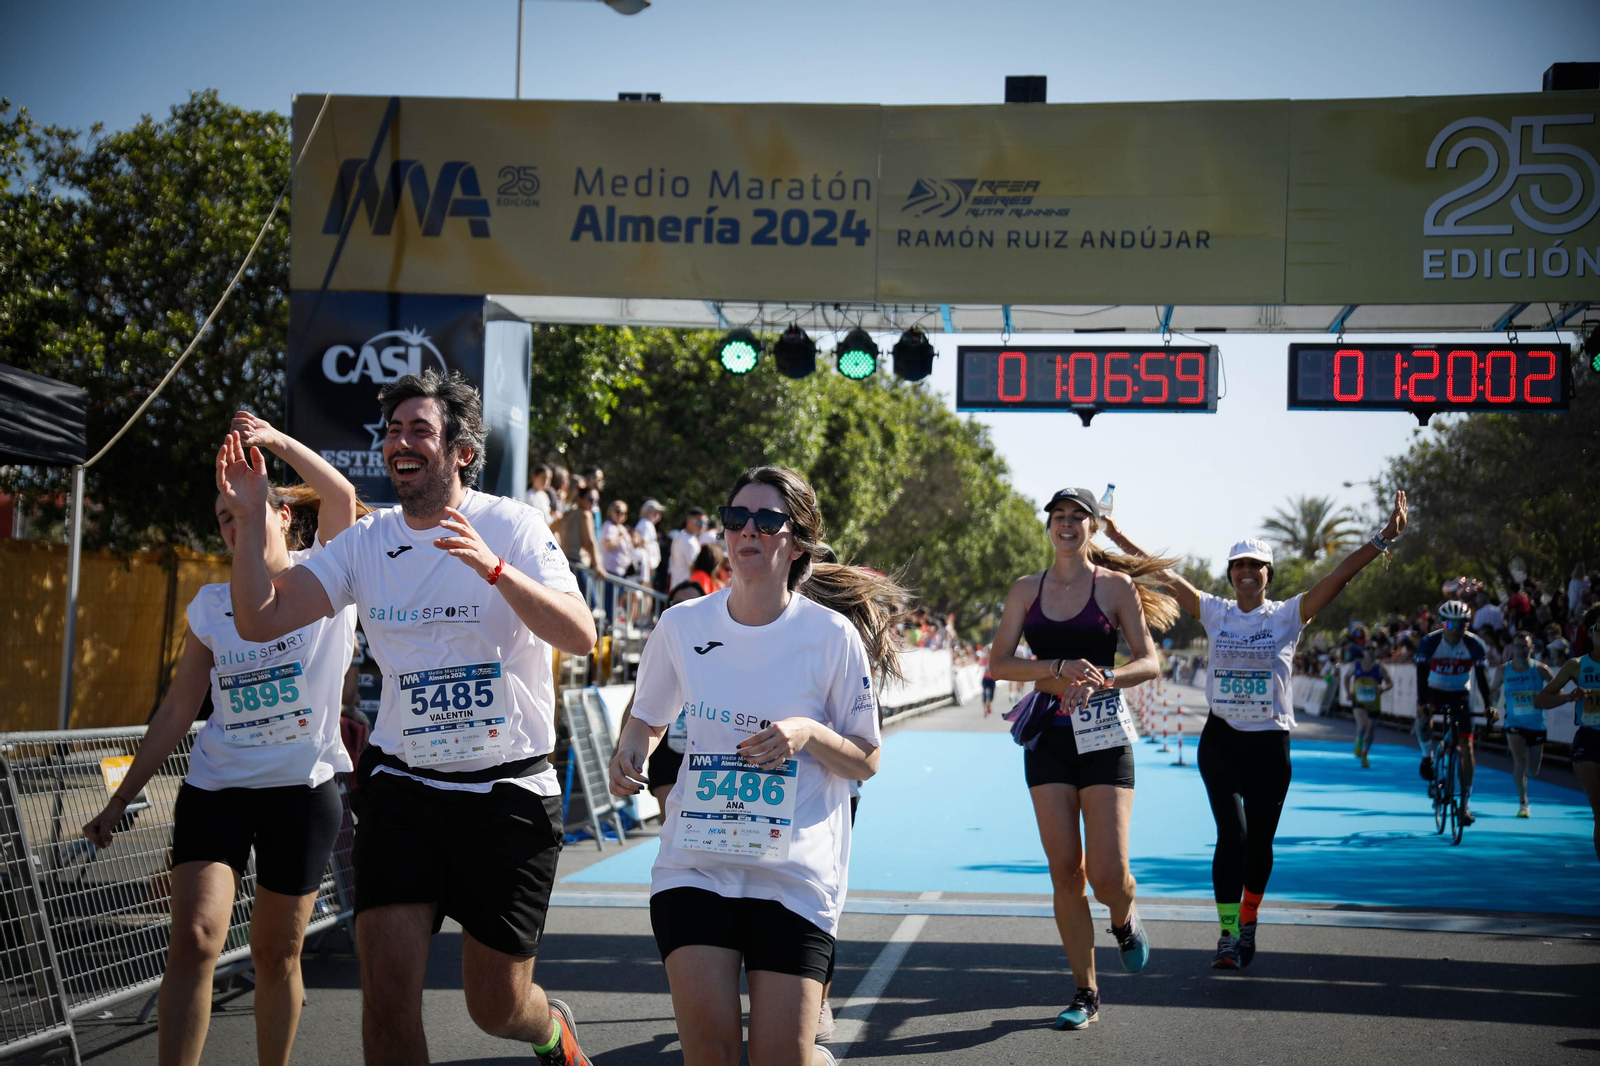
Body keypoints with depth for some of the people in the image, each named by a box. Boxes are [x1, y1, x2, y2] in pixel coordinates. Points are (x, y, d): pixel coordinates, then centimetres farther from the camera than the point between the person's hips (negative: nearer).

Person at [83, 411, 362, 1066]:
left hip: (303, 789, -2)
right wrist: (121, 799, 11)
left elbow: (341, 497, -21)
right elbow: (179, 710, 12)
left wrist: (275, 441, -26)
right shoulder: (210, 604, 8)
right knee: (194, 937, -14)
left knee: (276, 952, 6)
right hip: (215, 786, 2)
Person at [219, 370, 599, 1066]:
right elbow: (260, 621, 0)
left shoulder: (512, 526, -7)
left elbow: (579, 636, -20)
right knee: (387, 986, -9)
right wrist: (250, 520, -13)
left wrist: (492, 567, -33)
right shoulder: (366, 543, 4)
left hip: (509, 793, -3)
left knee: (496, 1006, 6)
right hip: (402, 787, 3)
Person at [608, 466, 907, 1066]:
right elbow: (648, 718, 19)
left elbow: (867, 762, 1)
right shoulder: (682, 624, 2)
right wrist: (629, 752, -3)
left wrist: (809, 734, -17)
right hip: (694, 864, 2)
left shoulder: (833, 635, -5)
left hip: (795, 875, -2)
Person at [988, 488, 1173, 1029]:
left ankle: (1124, 920, 28)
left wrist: (1100, 678, -20)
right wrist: (1060, 668, -13)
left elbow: (1150, 662, -2)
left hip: (1104, 734, -2)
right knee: (1065, 871, 1)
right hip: (1048, 736, 2)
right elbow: (998, 663, 1)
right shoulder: (1027, 589, 7)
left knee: (1107, 871, -9)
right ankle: (1085, 993, 12)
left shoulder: (1116, 586, 0)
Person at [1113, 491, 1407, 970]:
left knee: (1259, 842, 6)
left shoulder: (1289, 615, 1)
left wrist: (1384, 538, -15)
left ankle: (1247, 925, 27)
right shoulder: (1214, 612, 5)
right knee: (1232, 834, -12)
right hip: (1221, 739, 0)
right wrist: (1118, 537, 0)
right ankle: (1227, 935, -8)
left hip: (1270, 743, 0)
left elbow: (1341, 575, -7)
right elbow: (1164, 575, 3)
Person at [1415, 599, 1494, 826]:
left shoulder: (1475, 644, -16)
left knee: (1466, 747, -8)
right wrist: (1421, 703, -38)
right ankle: (1428, 756, -5)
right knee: (1423, 716, -36)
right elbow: (1422, 674, -25)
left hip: (1460, 694, 1)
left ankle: (1465, 804, -1)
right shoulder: (1429, 642, -20)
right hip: (1434, 690, -1)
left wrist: (1488, 705, -23)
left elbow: (1481, 676, -12)